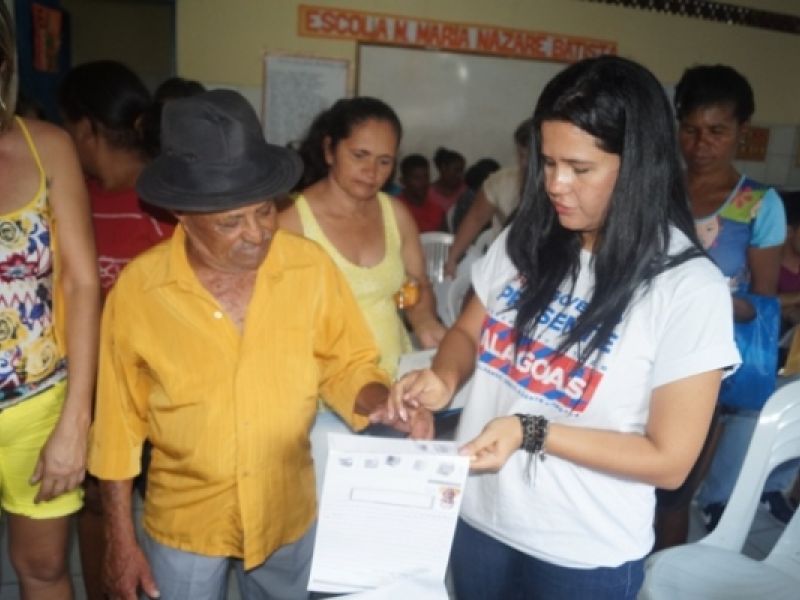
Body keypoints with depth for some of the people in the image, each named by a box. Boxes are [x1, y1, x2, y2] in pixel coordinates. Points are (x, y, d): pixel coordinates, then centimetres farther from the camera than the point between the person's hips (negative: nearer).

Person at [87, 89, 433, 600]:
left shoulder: (312, 267, -15)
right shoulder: (137, 289, -16)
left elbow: (347, 365, -4)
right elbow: (120, 421, -6)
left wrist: (383, 401, -25)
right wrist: (121, 542, -1)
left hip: (289, 515, 2)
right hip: (184, 524, -1)